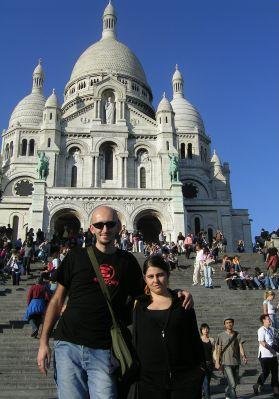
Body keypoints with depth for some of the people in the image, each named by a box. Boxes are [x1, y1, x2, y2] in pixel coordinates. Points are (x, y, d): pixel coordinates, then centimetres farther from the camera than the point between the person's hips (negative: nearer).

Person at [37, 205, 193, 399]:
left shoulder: (127, 261, 7)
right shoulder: (76, 256, 4)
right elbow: (57, 300, 8)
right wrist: (43, 342, 3)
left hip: (103, 351, 0)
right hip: (68, 345, 0)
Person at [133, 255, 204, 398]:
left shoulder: (182, 303, 6)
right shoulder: (138, 305, 5)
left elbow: (195, 338, 9)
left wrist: (200, 370, 6)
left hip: (185, 377, 0)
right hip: (149, 379, 0)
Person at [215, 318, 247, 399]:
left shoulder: (237, 335, 7)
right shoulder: (221, 336, -1)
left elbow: (240, 346, -1)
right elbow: (218, 350, 1)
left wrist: (243, 356, -18)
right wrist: (217, 362, -4)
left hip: (236, 362, 4)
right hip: (226, 362, -4)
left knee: (235, 382, 14)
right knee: (232, 383, -12)